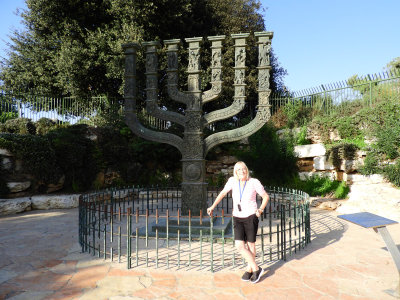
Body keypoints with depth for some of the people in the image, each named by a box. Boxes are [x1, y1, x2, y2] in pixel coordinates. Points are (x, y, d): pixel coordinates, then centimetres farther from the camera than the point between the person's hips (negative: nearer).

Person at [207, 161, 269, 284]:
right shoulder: (232, 181, -3)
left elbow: (266, 196, 2)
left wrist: (260, 210, -8)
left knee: (250, 245, 8)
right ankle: (256, 269, 12)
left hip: (251, 217, -2)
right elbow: (223, 193, 10)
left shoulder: (254, 182, -10)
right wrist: (212, 207, 11)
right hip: (238, 218, 3)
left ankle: (249, 270, 30)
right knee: (239, 245, -6)